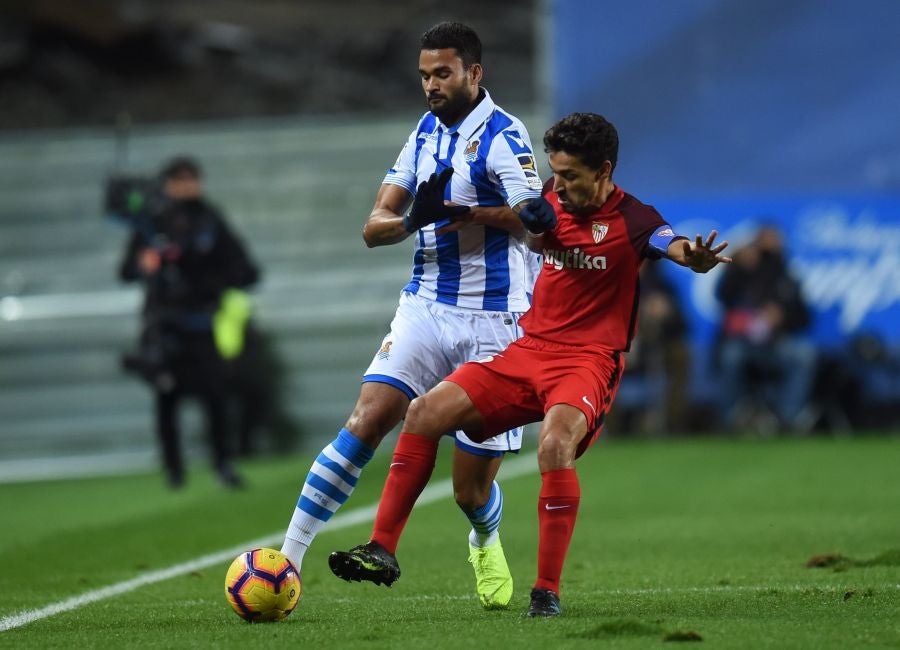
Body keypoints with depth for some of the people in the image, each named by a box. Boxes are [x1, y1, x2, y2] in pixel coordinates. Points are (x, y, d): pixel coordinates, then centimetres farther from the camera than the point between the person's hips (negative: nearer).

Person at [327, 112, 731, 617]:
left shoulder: (631, 220, -11)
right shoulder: (556, 203, 7)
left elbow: (672, 243, -31)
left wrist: (695, 257, -55)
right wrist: (537, 226, 5)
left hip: (589, 362, -7)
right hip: (529, 350, 7)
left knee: (554, 445, -34)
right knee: (427, 411, -7)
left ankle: (548, 592, -25)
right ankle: (382, 550, -1)